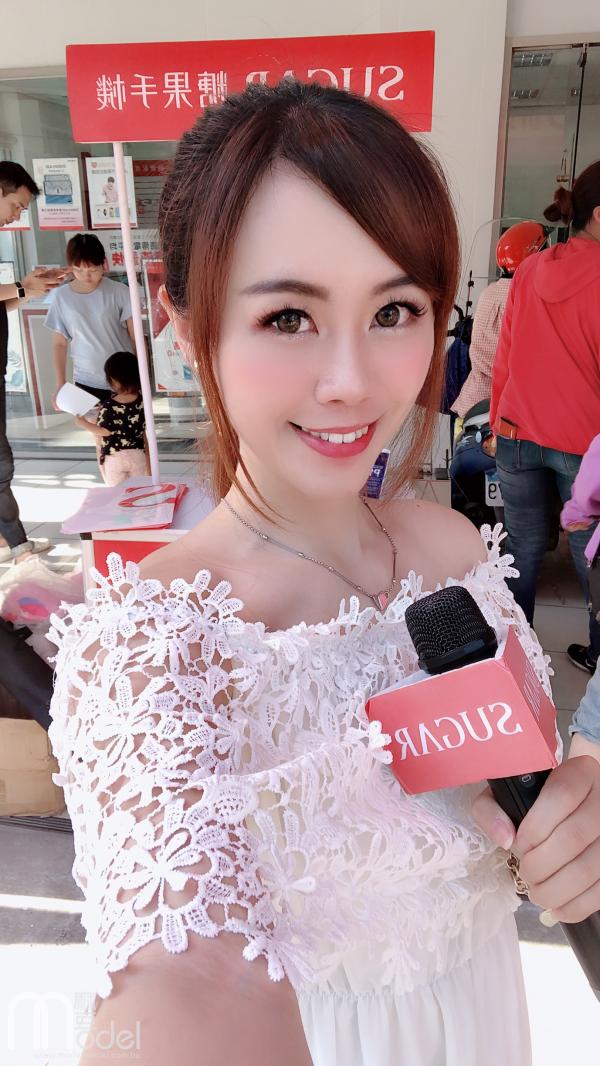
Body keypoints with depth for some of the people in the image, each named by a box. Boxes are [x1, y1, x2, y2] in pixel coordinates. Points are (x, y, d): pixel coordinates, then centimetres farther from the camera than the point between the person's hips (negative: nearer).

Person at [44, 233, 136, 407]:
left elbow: (136, 336, -4)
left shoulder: (118, 292, -8)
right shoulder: (62, 297, -3)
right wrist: (60, 384, 2)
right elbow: (59, 343, 4)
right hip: (86, 381, 1)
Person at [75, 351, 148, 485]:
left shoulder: (108, 407, -16)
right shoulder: (141, 401, -4)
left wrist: (84, 424, 0)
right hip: (138, 455, 4)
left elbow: (105, 431, -14)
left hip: (114, 458, -4)